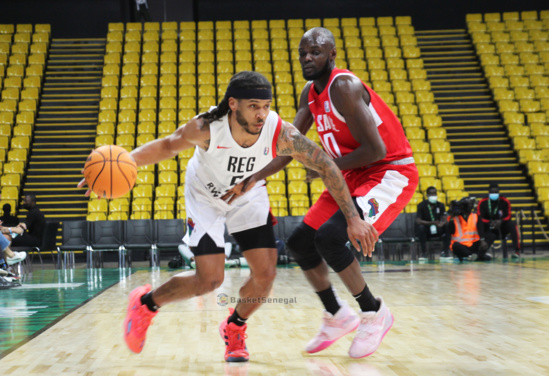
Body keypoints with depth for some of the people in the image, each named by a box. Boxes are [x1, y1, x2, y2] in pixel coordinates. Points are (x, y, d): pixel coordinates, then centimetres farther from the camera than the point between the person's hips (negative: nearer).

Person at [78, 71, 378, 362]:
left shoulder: (280, 133, -33)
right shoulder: (206, 128, -35)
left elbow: (327, 167, -25)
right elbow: (168, 146, -15)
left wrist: (353, 219, -28)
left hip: (249, 197, 3)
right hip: (205, 197, -2)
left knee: (265, 274, -7)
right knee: (209, 280, -12)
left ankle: (234, 327, 25)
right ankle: (146, 303, 17)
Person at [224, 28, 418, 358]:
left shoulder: (343, 87, -21)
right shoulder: (310, 94, 7)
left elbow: (375, 149, -26)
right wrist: (254, 178, 3)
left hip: (391, 173, -9)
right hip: (355, 175, 9)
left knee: (329, 237, -27)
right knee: (300, 242, 6)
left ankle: (375, 313, -7)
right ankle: (337, 316, 23)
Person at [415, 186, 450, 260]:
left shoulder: (440, 205, 0)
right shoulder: (422, 205, -9)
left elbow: (444, 219, -11)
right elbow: (418, 220, -20)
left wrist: (441, 223, -37)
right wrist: (431, 223, -35)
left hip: (437, 230, 3)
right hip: (426, 231, -3)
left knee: (447, 226, -25)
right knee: (421, 227, -35)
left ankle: (445, 252, -20)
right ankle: (424, 253, -28)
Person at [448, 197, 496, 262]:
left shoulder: (475, 216, 10)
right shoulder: (454, 217, 0)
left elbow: (480, 229, -5)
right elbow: (451, 231, -11)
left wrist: (482, 240, -24)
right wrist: (452, 219, -18)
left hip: (474, 245, 4)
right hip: (461, 246, -4)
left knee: (491, 236, -13)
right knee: (455, 245, -38)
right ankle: (482, 256, -37)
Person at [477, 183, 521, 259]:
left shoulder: (505, 202, -6)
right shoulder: (482, 203, -7)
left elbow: (508, 216, -8)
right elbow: (480, 218, -13)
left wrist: (500, 221, -30)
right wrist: (490, 222, -30)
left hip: (502, 226, 0)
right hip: (489, 228, 1)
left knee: (512, 224, -30)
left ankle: (517, 250, -31)